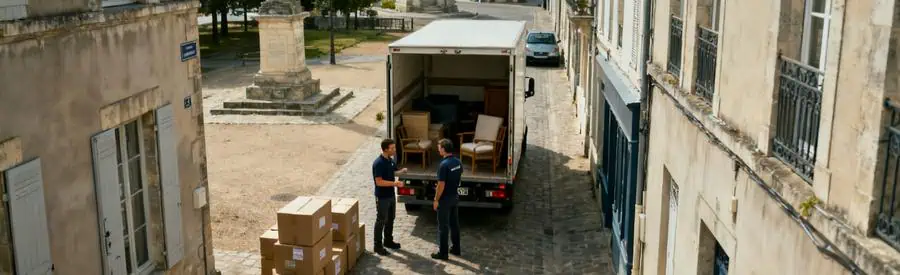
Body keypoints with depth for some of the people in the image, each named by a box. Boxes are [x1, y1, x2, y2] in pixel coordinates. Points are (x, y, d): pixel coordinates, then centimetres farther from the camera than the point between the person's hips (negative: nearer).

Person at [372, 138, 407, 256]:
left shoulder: (390, 160, 3)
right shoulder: (378, 163, -23)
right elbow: (379, 182, -26)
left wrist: (401, 171, -1)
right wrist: (394, 183, -30)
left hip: (391, 195, 9)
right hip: (382, 197, -8)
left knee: (390, 219, 19)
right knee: (381, 221, 1)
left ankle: (388, 241, 34)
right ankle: (378, 246, 12)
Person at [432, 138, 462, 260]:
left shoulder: (444, 164, -23)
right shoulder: (458, 162, 2)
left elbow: (441, 185, -22)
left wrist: (436, 200, -13)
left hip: (445, 198, -8)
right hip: (455, 196, 8)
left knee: (443, 226, 1)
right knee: (454, 223, 17)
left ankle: (443, 253, 7)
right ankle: (456, 248, 26)